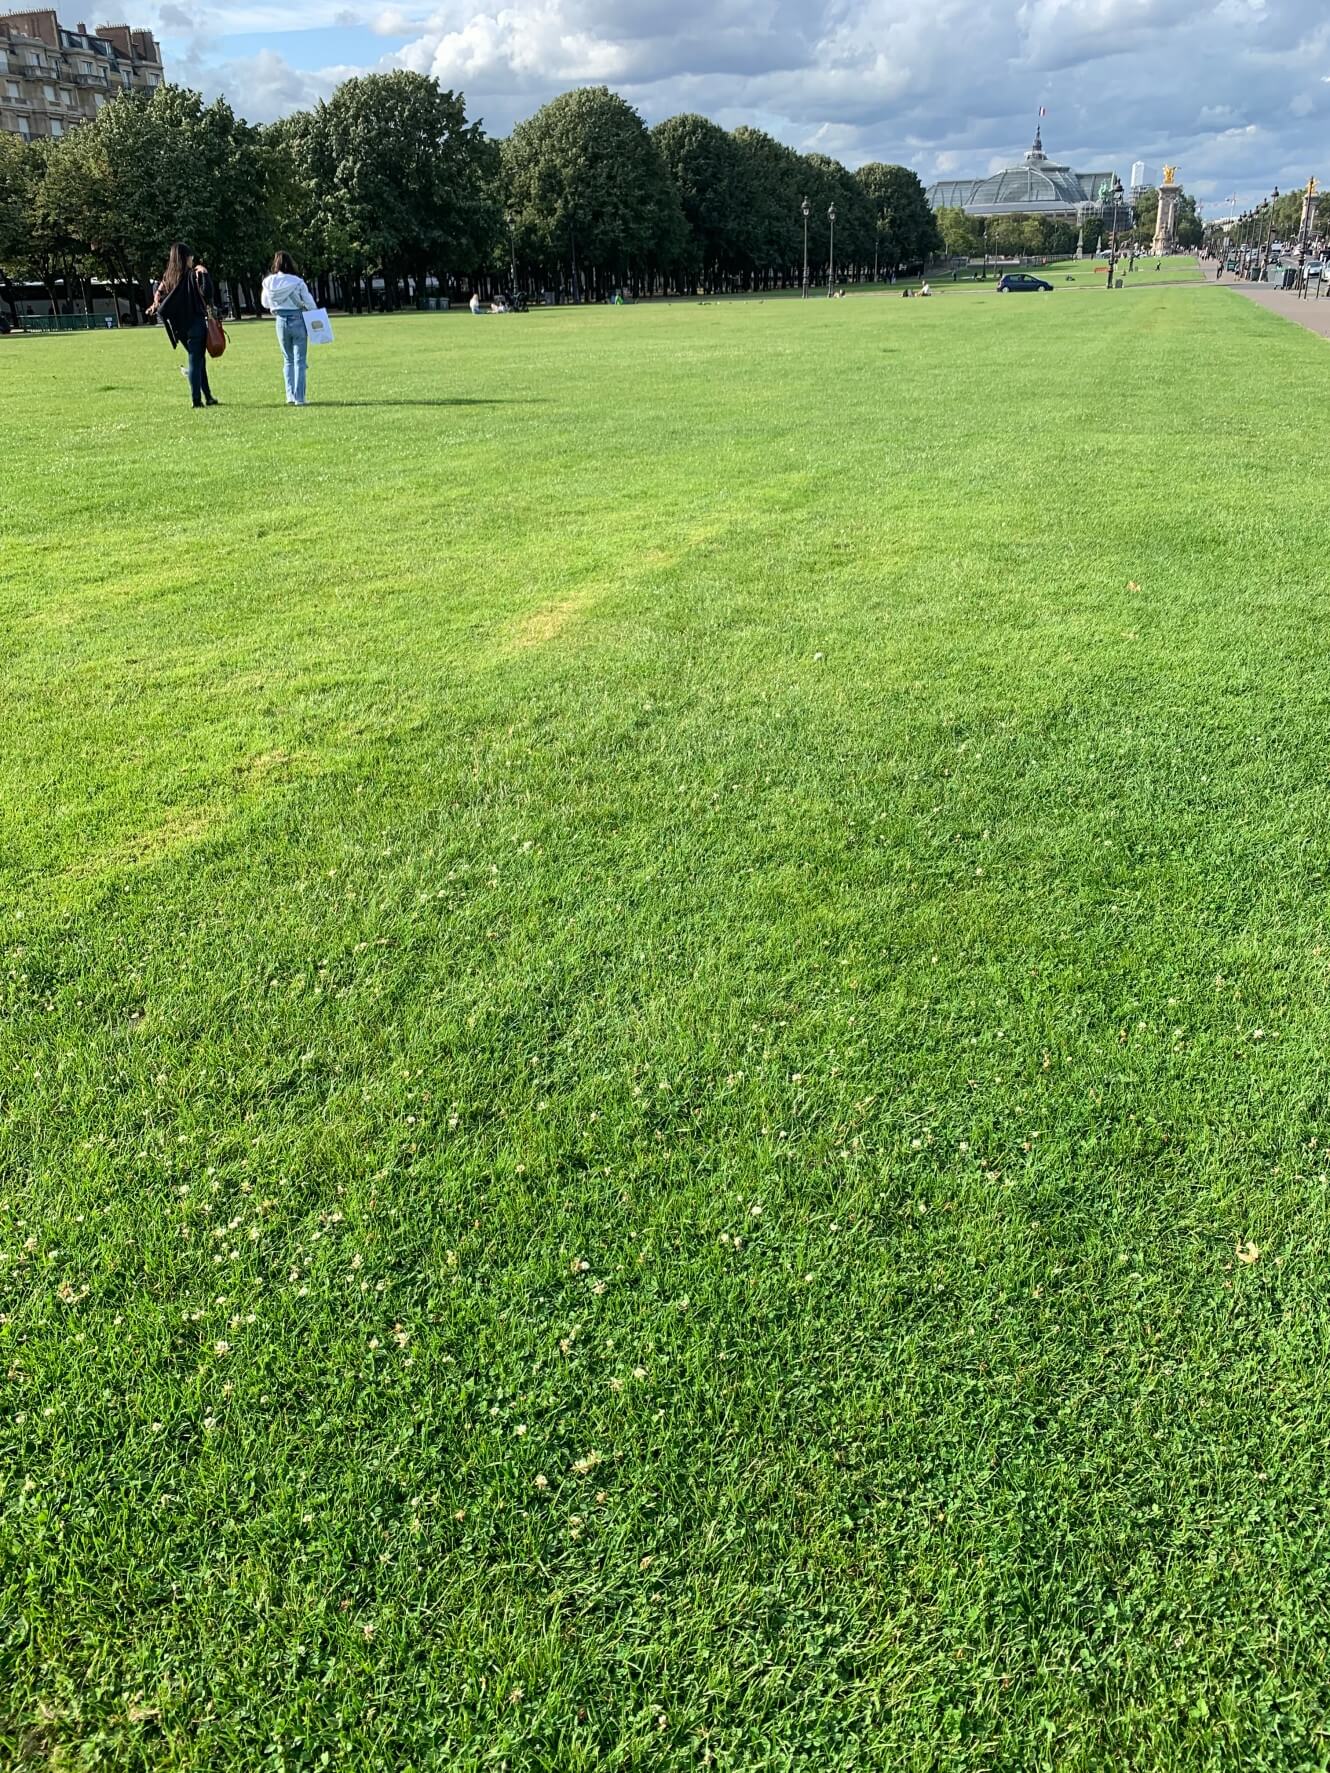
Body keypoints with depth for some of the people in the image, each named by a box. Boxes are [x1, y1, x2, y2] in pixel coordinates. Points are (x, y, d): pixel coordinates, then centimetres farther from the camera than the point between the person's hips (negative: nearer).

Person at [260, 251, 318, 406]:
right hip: (298, 320, -3)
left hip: (281, 322, 3)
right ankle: (299, 398, -3)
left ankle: (290, 395, 8)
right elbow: (310, 304, -7)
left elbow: (265, 303, 13)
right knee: (299, 360, 1)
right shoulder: (297, 282, -11)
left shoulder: (268, 283, -1)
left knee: (288, 360, 16)